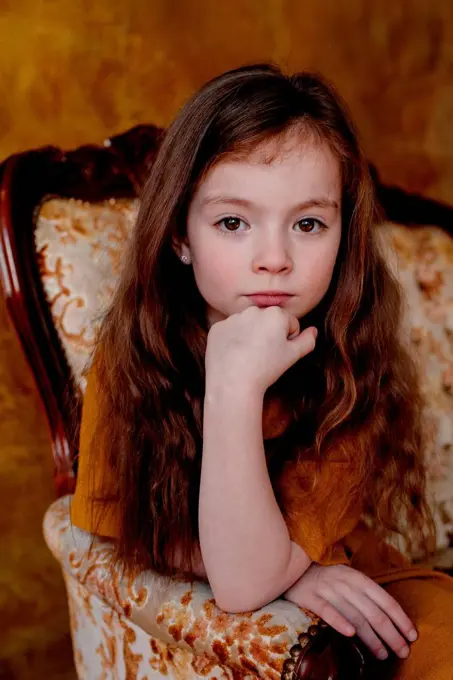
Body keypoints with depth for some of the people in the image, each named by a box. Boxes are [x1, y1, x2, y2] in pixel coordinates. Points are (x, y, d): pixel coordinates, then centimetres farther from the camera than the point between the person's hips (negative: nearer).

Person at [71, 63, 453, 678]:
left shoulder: (351, 369, -22)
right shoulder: (131, 352, -17)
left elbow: (243, 583, -28)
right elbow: (133, 530, -10)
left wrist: (234, 386, -39)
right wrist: (285, 572, -22)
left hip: (332, 579, 1)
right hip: (176, 608, 0)